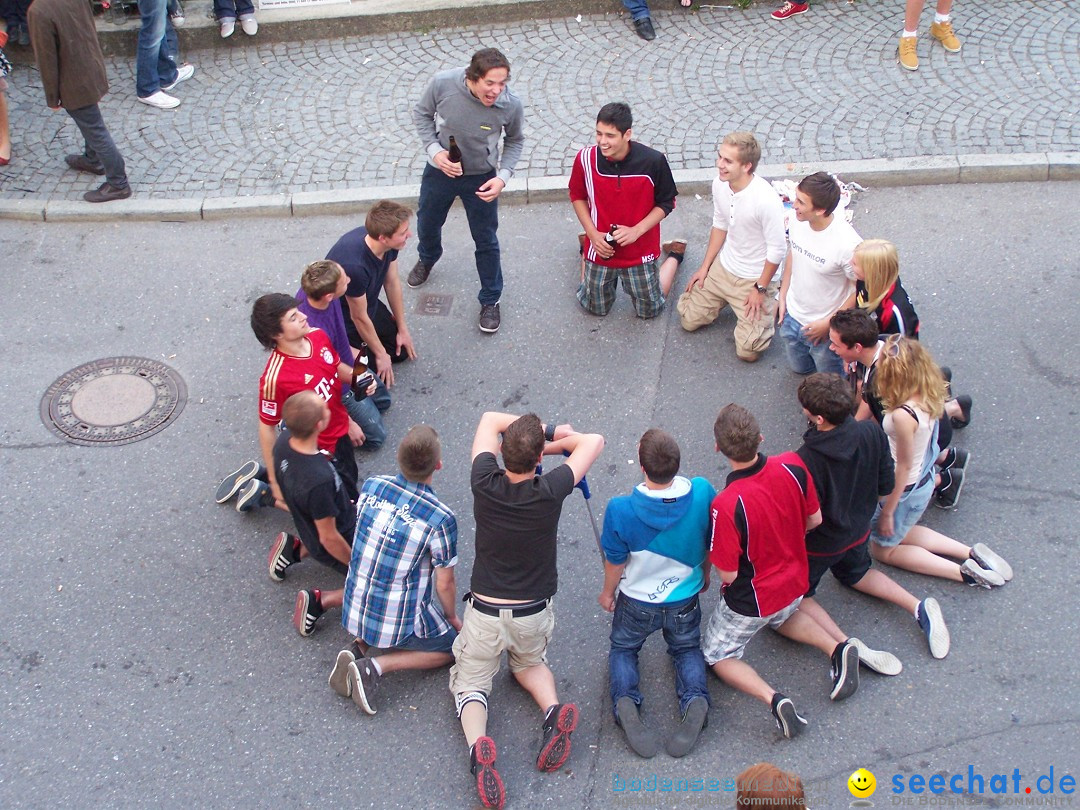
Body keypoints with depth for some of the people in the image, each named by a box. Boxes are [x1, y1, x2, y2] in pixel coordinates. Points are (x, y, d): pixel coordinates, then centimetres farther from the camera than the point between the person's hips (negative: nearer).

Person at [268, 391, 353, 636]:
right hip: (337, 544, -7)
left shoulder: (284, 441, -17)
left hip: (309, 529, 8)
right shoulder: (318, 480, -40)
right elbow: (329, 538, -27)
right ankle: (321, 600, 2)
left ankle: (297, 550, 20)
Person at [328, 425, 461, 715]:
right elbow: (445, 585, -13)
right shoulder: (441, 519, -24)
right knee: (454, 645, 20)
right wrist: (452, 618, 8)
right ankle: (377, 666, -2)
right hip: (401, 621, -5)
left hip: (354, 611, 5)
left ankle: (360, 646, 8)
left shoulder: (371, 486, -10)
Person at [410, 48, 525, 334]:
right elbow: (421, 114, -9)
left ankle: (490, 300, 34)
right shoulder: (443, 84, -30)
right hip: (440, 170, 2)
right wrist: (434, 150, -21)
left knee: (486, 241, 11)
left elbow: (515, 141, -7)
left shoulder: (511, 105, -29)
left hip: (481, 177, -2)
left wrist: (503, 176, -20)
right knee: (427, 224, 26)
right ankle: (427, 260, 62)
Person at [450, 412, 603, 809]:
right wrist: (550, 443, 1)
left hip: (485, 612, -1)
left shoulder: (485, 485, -16)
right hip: (533, 614, 1)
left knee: (469, 684, 14)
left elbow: (489, 419, 1)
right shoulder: (549, 492, -20)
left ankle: (477, 744, -19)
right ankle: (553, 711, -1)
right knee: (530, 663, 31)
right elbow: (593, 441, -7)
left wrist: (542, 429, 4)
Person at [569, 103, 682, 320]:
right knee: (594, 307, 20)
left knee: (650, 310, 17)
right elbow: (577, 196, 1)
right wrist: (593, 234, -10)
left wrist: (636, 231, -20)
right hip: (600, 250, 1)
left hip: (640, 252, -1)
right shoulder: (586, 158, -17)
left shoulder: (653, 161, -21)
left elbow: (666, 203, -8)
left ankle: (675, 255, 41)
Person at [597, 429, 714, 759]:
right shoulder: (703, 493, -27)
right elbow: (711, 544, -7)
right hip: (684, 599, 2)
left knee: (623, 649, 26)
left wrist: (608, 592, 7)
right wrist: (705, 573, 15)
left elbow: (615, 562, -15)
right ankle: (695, 699, 0)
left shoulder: (620, 510, -33)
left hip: (636, 601, -1)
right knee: (687, 649, 29)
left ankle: (625, 701, -3)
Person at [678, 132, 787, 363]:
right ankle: (728, 300, 31)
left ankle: (770, 304, 19)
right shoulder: (719, 184, -10)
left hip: (755, 278, -6)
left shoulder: (766, 200, -31)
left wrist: (760, 289, -15)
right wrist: (705, 266, 8)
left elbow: (777, 249, -21)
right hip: (722, 268, 6)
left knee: (748, 351, -7)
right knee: (689, 319, 10)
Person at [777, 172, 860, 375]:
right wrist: (782, 296, 7)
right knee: (799, 367, 29)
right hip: (792, 316, 6)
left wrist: (828, 323, -19)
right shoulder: (796, 222, -18)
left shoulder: (847, 243, -35)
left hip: (825, 328, -6)